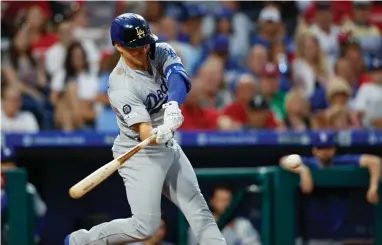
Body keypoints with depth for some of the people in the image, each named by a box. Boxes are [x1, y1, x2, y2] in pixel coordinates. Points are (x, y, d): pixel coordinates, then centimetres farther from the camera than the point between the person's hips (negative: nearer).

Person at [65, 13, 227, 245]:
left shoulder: (161, 52, -9)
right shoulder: (122, 86, -26)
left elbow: (180, 78, -29)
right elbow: (145, 134, -34)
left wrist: (173, 104, -50)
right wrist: (159, 134, -58)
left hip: (169, 148, 7)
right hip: (139, 155, -7)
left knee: (199, 209, 10)